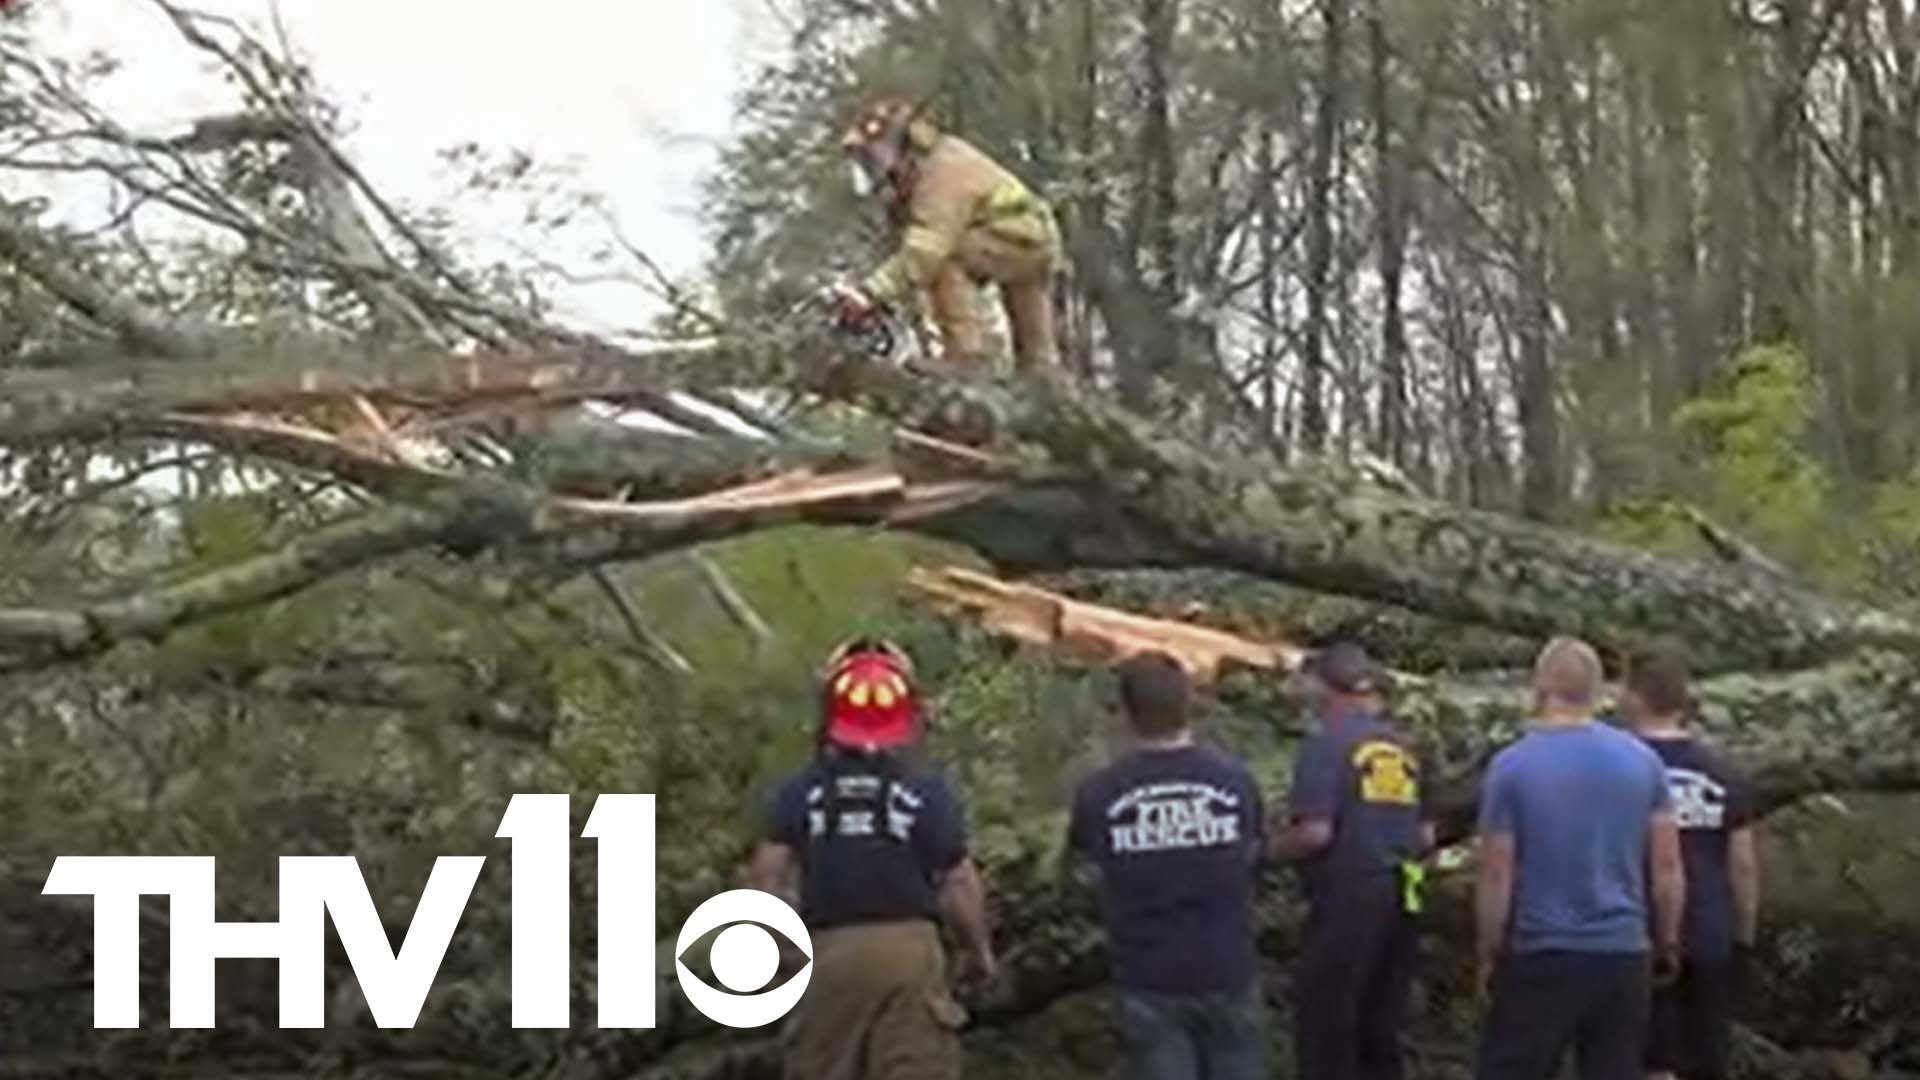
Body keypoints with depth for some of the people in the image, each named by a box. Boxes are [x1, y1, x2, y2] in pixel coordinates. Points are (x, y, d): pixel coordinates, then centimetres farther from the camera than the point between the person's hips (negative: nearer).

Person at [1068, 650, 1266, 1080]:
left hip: (1147, 980, -1)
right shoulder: (1235, 780, -10)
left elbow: (1083, 854, 7)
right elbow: (1252, 860, 6)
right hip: (1226, 972, 1)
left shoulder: (1099, 793, -13)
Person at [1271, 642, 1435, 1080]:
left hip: (1347, 901, -7)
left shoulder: (1327, 744, -11)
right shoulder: (1402, 748, 11)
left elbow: (1315, 831, -19)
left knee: (1324, 1028, 0)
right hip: (1399, 903, 7)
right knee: (1380, 1030, 15)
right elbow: (1426, 836, 16)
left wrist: (1276, 848, -1)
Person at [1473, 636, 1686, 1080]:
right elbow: (1668, 868, 4)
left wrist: (1490, 956, 5)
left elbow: (1496, 877, -7)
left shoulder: (1512, 766, -9)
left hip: (1542, 958, -3)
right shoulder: (1643, 760, 2)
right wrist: (1667, 944, 16)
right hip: (1623, 956, 3)